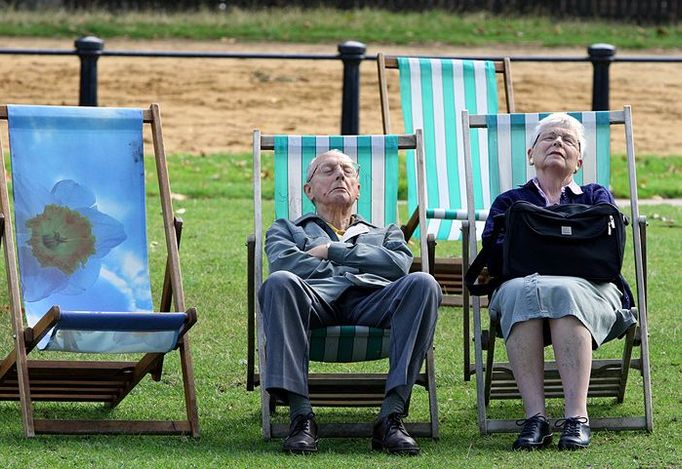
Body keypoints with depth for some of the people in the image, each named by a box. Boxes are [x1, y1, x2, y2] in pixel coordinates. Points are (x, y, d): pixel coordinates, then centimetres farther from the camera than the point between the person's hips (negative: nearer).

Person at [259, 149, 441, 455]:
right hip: (317, 296, -1)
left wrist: (331, 251, 10)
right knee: (279, 282, -37)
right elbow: (283, 262, 10)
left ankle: (392, 415, -39)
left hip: (372, 299, 1)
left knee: (423, 284, -32)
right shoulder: (288, 229, 36)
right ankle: (300, 415, -41)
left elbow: (399, 265, 14)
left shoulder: (385, 234, 39)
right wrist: (351, 270, 6)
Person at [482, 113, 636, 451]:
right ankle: (534, 418, -45)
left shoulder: (596, 196, 30)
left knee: (562, 291, -38)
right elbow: (493, 252, 7)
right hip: (522, 282, 1)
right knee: (521, 291, -38)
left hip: (589, 287, 0)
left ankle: (576, 417, -47)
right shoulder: (509, 201, 30)